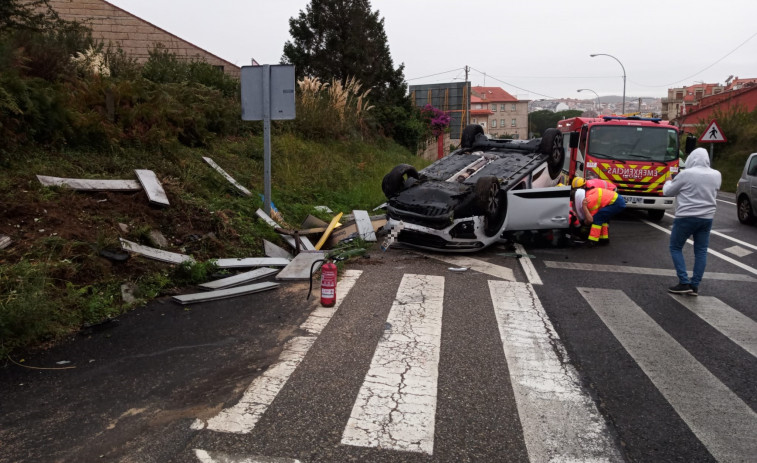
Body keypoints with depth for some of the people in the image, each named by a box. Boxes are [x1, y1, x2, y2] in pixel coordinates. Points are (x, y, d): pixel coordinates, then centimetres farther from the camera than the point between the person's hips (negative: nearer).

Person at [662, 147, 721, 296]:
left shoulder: (686, 174, -13)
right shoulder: (716, 175, 4)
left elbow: (667, 191, -3)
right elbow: (714, 194, 18)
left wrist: (669, 181, 17)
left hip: (686, 217, -5)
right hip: (707, 218, 5)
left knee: (675, 248, 7)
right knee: (701, 251, 10)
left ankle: (684, 283, 0)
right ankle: (695, 285, 11)